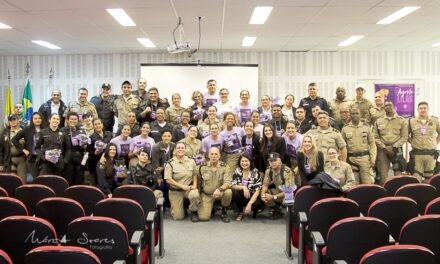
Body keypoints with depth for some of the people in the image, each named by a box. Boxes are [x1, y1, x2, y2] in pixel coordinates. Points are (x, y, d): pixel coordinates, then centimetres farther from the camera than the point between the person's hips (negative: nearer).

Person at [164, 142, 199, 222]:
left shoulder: (191, 161, 3)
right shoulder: (170, 163, -8)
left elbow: (195, 175, 11)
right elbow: (168, 179, -12)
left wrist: (194, 185, -9)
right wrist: (182, 186, -17)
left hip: (189, 188, 2)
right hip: (175, 191, -1)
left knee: (195, 195, -36)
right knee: (178, 217, -7)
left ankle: (193, 212, -5)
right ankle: (176, 206, 30)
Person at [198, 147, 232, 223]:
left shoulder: (225, 167, -8)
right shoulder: (202, 167, -2)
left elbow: (228, 183, -18)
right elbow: (199, 183, 7)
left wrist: (219, 189, -37)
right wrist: (199, 197, 6)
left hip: (220, 193, 0)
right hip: (206, 195, 0)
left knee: (228, 192, -34)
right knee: (203, 217, -17)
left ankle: (224, 212, -4)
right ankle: (210, 208, 21)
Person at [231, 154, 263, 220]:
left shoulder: (256, 172, -12)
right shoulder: (237, 171, -5)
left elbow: (257, 190, -18)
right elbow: (232, 186, -12)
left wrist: (249, 204, -30)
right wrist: (243, 187, -31)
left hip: (252, 197, -2)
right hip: (241, 196, 2)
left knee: (257, 203, -35)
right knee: (235, 192, -29)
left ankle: (254, 211, 6)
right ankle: (240, 212, -3)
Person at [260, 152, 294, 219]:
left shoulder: (287, 171, -28)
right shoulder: (268, 170, -8)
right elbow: (265, 184, -2)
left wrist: (273, 197, -32)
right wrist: (263, 193, -25)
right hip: (278, 191, 6)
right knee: (264, 196, -18)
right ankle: (277, 210, 7)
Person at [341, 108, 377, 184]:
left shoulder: (366, 127, 4)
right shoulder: (345, 129, 4)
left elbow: (372, 144, 4)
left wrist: (373, 159, -4)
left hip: (365, 157, 0)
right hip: (351, 158, 0)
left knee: (368, 183, -2)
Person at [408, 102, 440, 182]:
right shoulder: (412, 121, 4)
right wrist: (412, 142, 3)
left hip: (431, 154, 1)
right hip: (417, 154, -1)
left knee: (429, 177, 7)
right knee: (416, 177, 0)